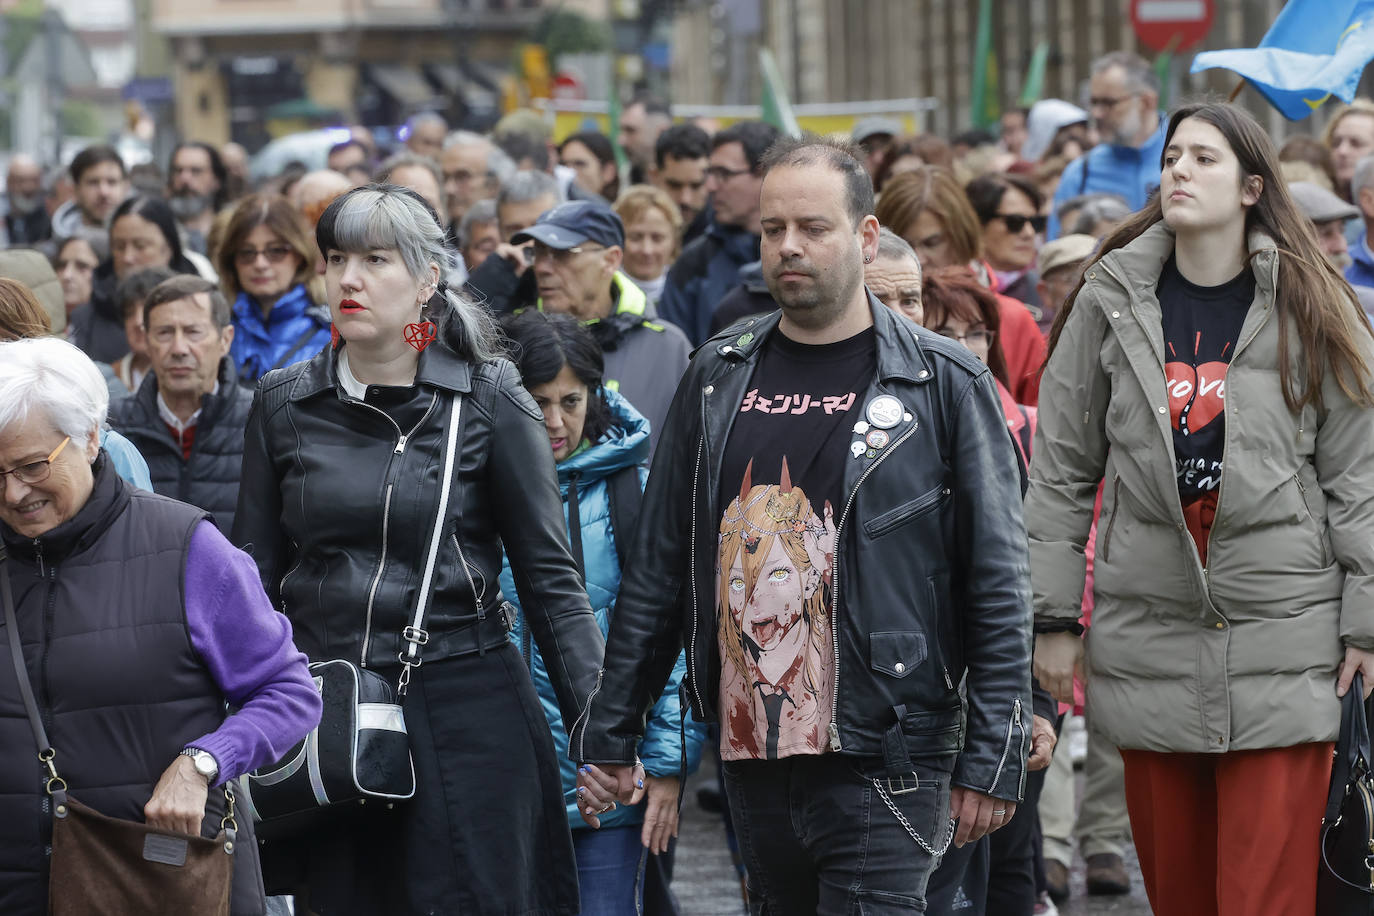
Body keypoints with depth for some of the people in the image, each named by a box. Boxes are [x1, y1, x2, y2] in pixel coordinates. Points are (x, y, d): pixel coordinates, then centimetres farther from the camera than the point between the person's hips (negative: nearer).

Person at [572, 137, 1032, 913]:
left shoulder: (945, 383, -2)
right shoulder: (720, 376, 11)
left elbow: (998, 587, -4)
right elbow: (659, 564, 15)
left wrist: (993, 759, -9)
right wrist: (611, 733, 11)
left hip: (883, 765, -5)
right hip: (750, 754, 5)